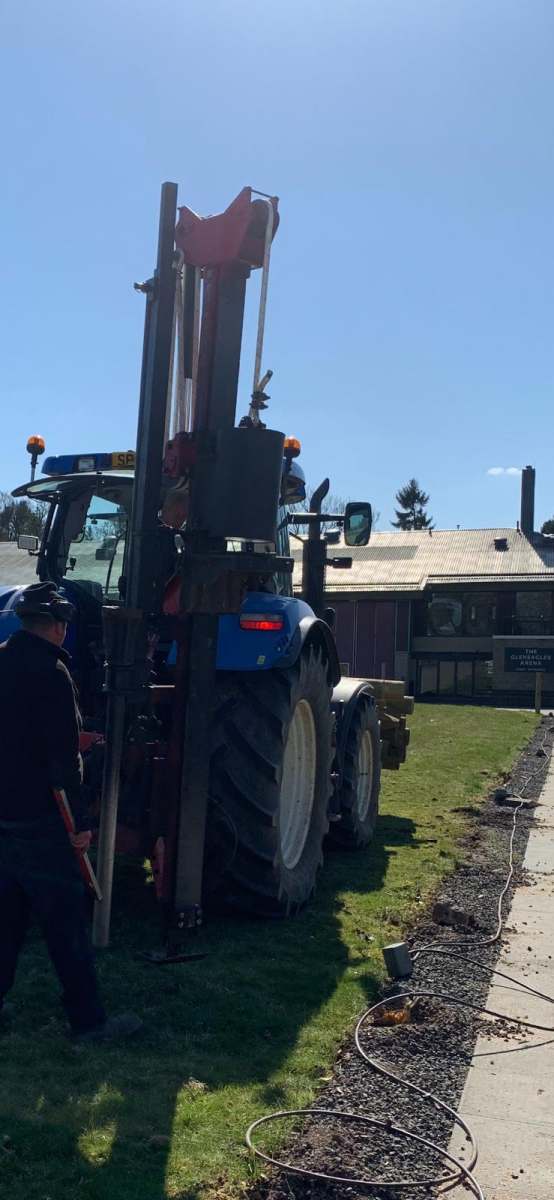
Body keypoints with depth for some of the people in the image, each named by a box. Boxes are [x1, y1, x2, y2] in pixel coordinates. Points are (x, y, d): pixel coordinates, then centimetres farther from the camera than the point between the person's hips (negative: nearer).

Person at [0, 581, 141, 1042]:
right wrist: (81, 822, -14)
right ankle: (89, 1020, 10)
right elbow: (63, 758, -20)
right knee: (66, 922, 1)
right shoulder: (49, 671, -18)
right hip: (37, 821, -8)